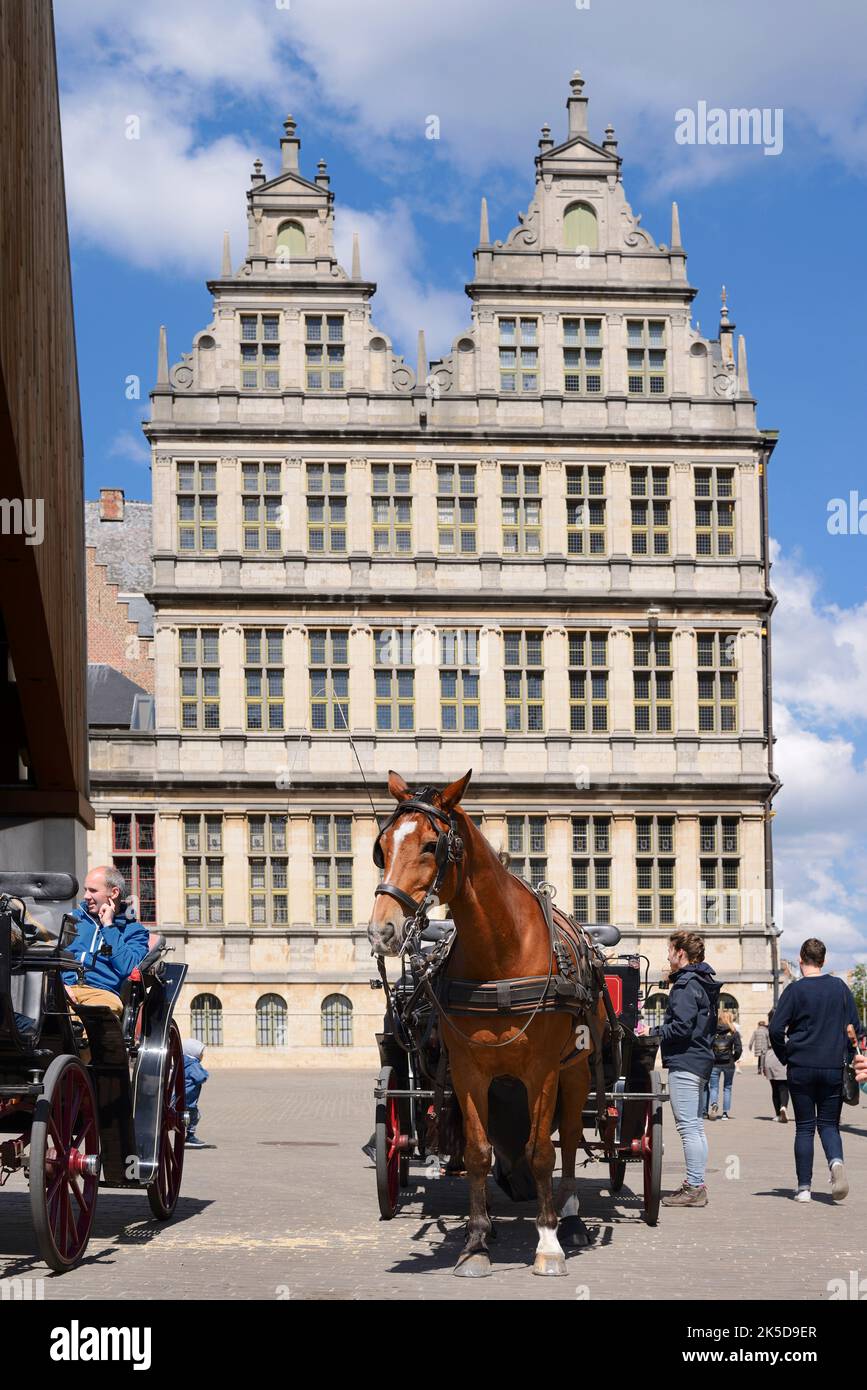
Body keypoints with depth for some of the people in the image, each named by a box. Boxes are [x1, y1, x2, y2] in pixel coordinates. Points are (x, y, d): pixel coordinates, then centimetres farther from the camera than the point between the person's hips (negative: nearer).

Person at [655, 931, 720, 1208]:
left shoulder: (685, 985, -14)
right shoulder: (704, 983, 16)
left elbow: (682, 1027, -23)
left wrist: (657, 1035, -8)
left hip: (684, 1063, -11)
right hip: (701, 1060, 11)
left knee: (688, 1126, -9)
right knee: (696, 1126, 14)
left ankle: (694, 1188, -8)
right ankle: (697, 1185, 18)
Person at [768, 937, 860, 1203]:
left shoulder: (795, 990, -6)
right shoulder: (840, 987, 4)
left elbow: (776, 1029, -11)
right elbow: (854, 1026, 7)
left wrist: (786, 1057, 4)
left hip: (801, 1069, -2)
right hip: (834, 1069, 2)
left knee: (804, 1127, 7)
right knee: (829, 1124, 11)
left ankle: (804, 1187, 5)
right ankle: (836, 1161, -19)